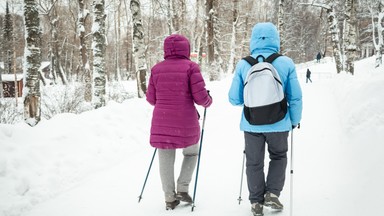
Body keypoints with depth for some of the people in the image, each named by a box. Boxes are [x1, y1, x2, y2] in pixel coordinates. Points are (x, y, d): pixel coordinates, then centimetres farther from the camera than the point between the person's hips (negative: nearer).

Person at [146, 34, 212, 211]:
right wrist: (208, 101, 10)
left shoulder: (157, 68, 2)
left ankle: (169, 198, 18)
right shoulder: (191, 67, -8)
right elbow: (200, 96, -12)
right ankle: (182, 189, 15)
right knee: (191, 152, 22)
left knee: (166, 159, 12)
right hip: (186, 123, -2)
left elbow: (151, 98, 6)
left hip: (162, 123, 3)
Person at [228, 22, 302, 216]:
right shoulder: (286, 63, -9)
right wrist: (295, 120, 11)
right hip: (278, 124, 0)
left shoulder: (243, 65, -8)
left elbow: (234, 99, -4)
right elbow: (296, 97, -4)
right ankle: (272, 193, 16)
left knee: (254, 163, 18)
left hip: (252, 125, 0)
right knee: (278, 157, 26)